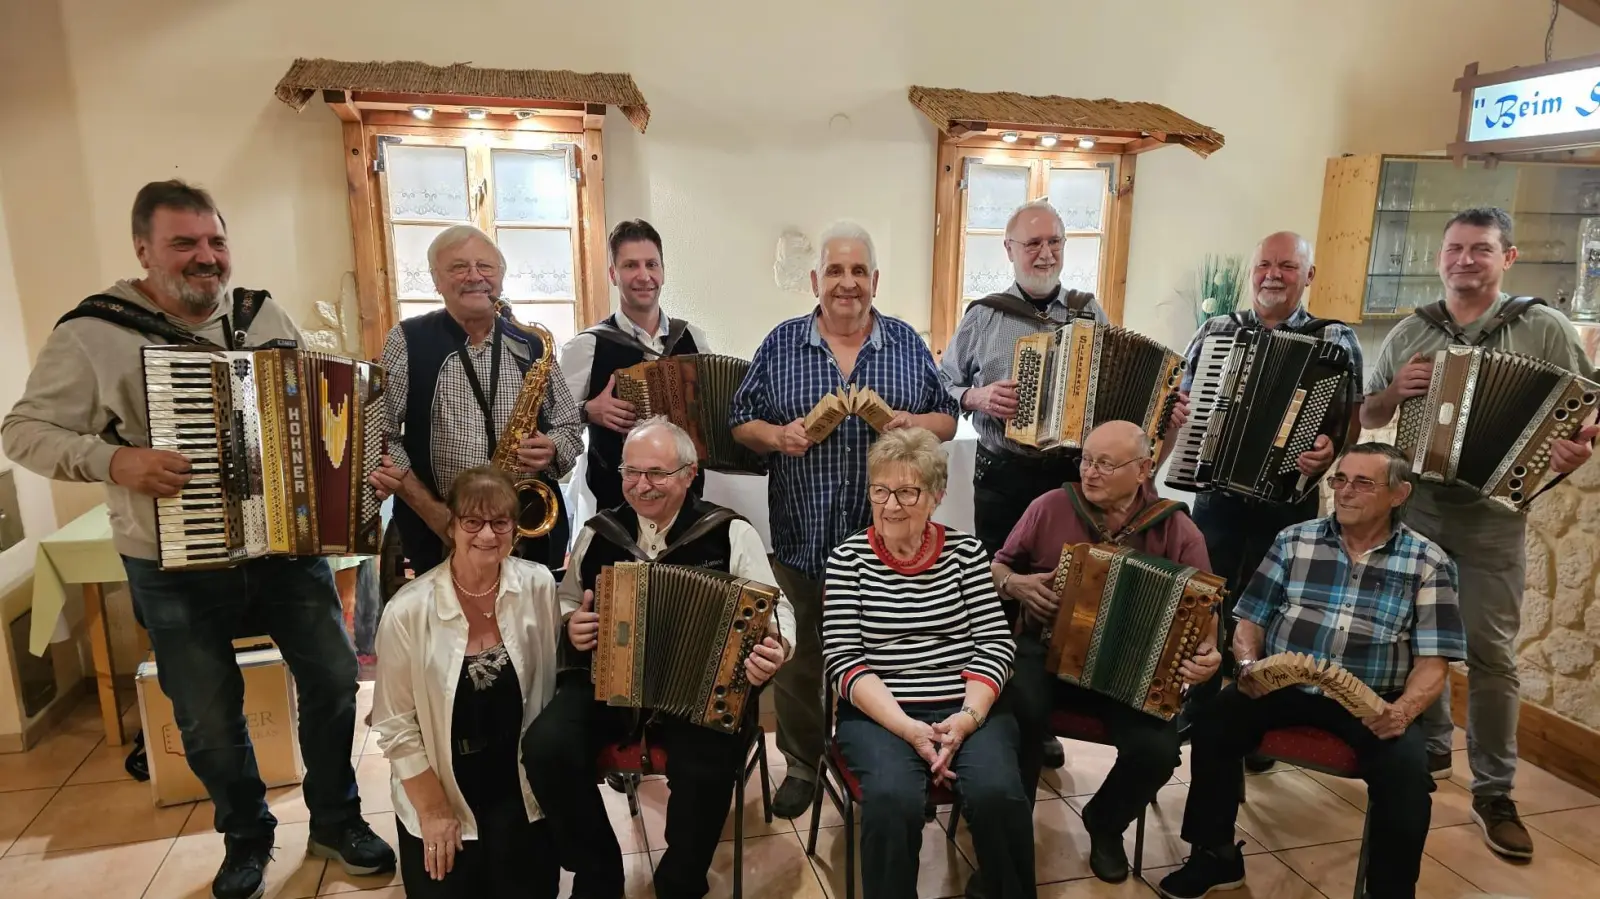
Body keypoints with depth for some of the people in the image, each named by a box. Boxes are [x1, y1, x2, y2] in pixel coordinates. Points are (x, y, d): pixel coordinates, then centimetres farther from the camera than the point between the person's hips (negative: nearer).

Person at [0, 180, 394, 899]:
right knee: (209, 717, 9)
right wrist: (114, 461, -20)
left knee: (333, 678, 8)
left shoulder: (267, 316, 3)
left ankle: (336, 821, 29)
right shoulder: (93, 332, -8)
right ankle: (246, 837, 35)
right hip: (178, 568, -3)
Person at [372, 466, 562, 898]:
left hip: (519, 786, 2)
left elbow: (552, 678, 1)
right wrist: (434, 811, -7)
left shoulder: (538, 586, -11)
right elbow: (395, 723, -10)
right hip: (438, 790, -1)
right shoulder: (409, 610, -17)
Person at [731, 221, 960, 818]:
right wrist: (776, 435, -15)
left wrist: (915, 424, -12)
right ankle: (801, 766, 32)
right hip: (801, 538, 0)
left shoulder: (907, 344, 6)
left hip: (886, 538, 1)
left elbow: (946, 420, 9)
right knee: (798, 660, 11)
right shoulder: (781, 345, 3)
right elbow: (741, 423, 5)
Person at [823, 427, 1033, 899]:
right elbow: (843, 659, -6)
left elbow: (995, 644, 1)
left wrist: (968, 716, -15)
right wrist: (907, 727, -17)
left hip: (968, 707, 2)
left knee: (999, 794, -24)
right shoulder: (849, 556, 0)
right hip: (878, 713, -1)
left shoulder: (965, 549, 4)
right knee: (893, 800, -29)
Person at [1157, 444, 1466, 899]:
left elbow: (1432, 661, -4)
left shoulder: (1428, 563, 1)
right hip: (1283, 684, 1)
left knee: (1406, 773, -30)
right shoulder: (1294, 541, 5)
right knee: (1212, 722, -25)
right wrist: (1248, 664, -14)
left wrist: (1404, 709, -23)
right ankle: (1215, 856, -3)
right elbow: (1250, 622, 7)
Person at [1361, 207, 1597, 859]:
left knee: (1490, 653, 1)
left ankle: (1494, 792, 14)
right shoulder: (1409, 333, 6)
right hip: (1412, 510, 3)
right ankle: (1429, 750, 31)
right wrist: (1394, 392, -10)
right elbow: (1366, 416, 10)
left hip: (1493, 518, -3)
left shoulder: (1544, 329, -2)